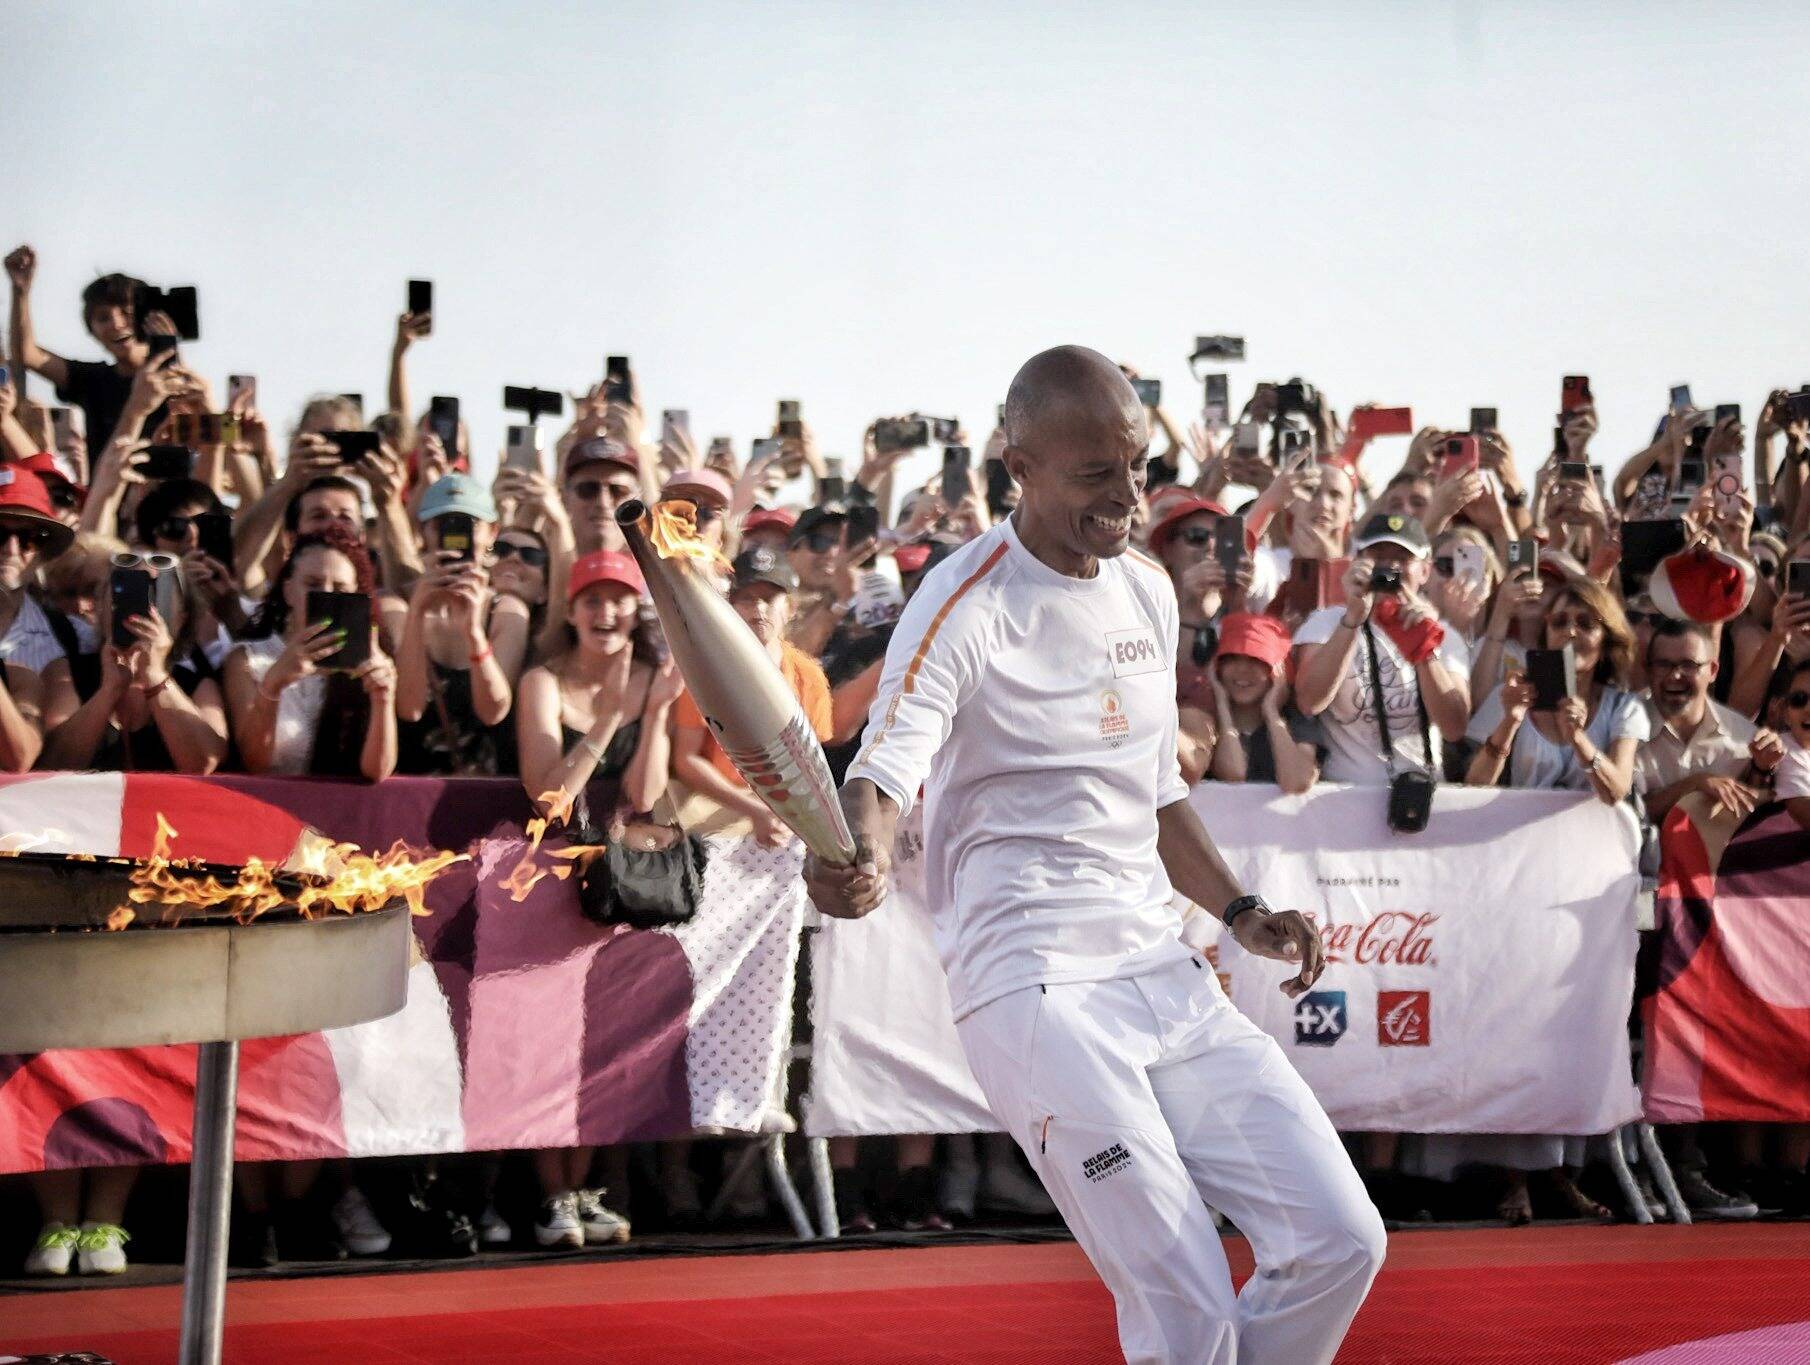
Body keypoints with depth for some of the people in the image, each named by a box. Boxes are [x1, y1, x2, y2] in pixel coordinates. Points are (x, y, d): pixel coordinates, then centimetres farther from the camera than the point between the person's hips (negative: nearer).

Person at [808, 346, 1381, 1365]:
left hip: (1165, 973, 7)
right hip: (1033, 989, -7)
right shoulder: (966, 607, -8)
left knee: (1341, 1244, 0)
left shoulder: (1150, 593, 14)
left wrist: (1242, 913, 13)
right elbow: (889, 768, -21)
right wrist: (862, 858, -43)